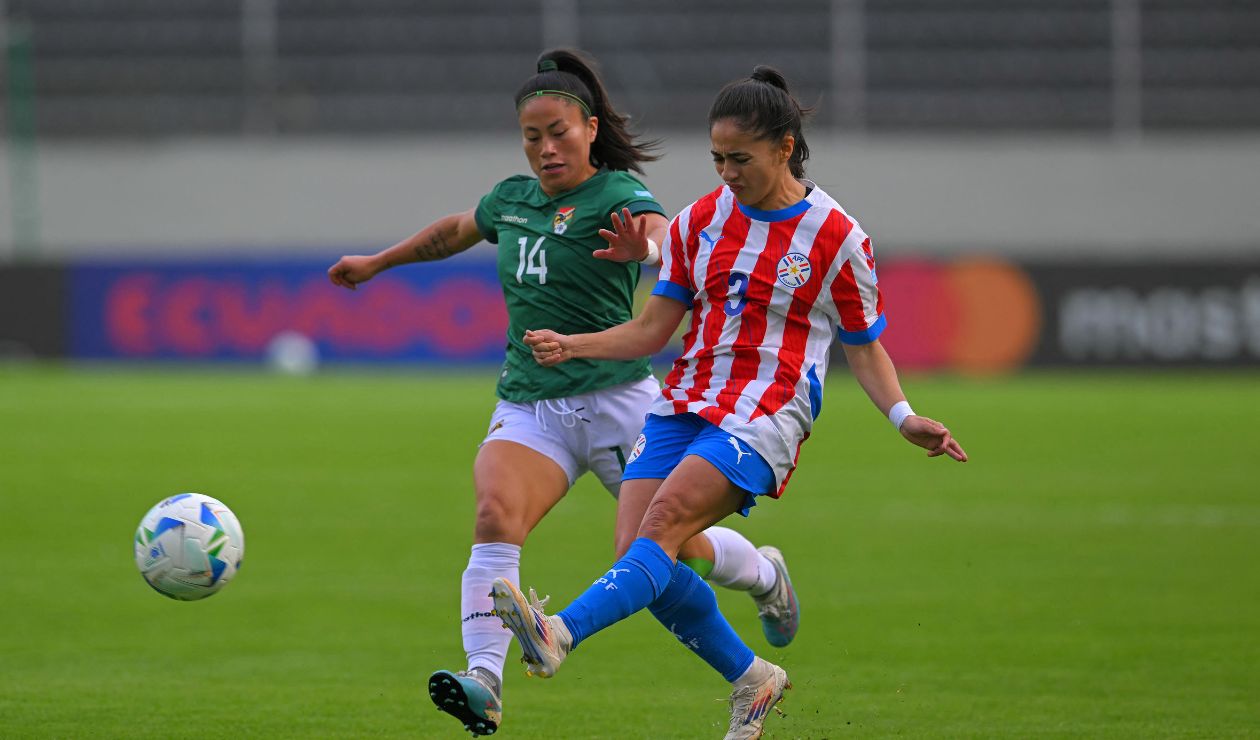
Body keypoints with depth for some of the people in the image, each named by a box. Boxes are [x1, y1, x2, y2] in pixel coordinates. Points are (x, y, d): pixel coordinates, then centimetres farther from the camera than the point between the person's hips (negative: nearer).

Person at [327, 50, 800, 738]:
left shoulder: (618, 195, -8)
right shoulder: (513, 199, 10)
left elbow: (660, 231, -32)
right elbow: (454, 231, 32)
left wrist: (642, 244, -56)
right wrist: (377, 262, 43)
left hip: (616, 395, -4)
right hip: (528, 403, 4)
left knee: (661, 545, 2)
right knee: (496, 516, -24)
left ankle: (766, 575, 37)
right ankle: (484, 684, -36)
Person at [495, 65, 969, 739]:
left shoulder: (835, 238, -2)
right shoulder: (700, 221, 10)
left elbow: (864, 349, 6)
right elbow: (653, 329, 13)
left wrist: (905, 419, -9)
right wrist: (573, 346, -2)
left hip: (765, 418, -5)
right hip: (684, 405, 5)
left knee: (663, 522, -27)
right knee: (641, 556, -10)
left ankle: (558, 634, -46)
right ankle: (752, 681, 11)